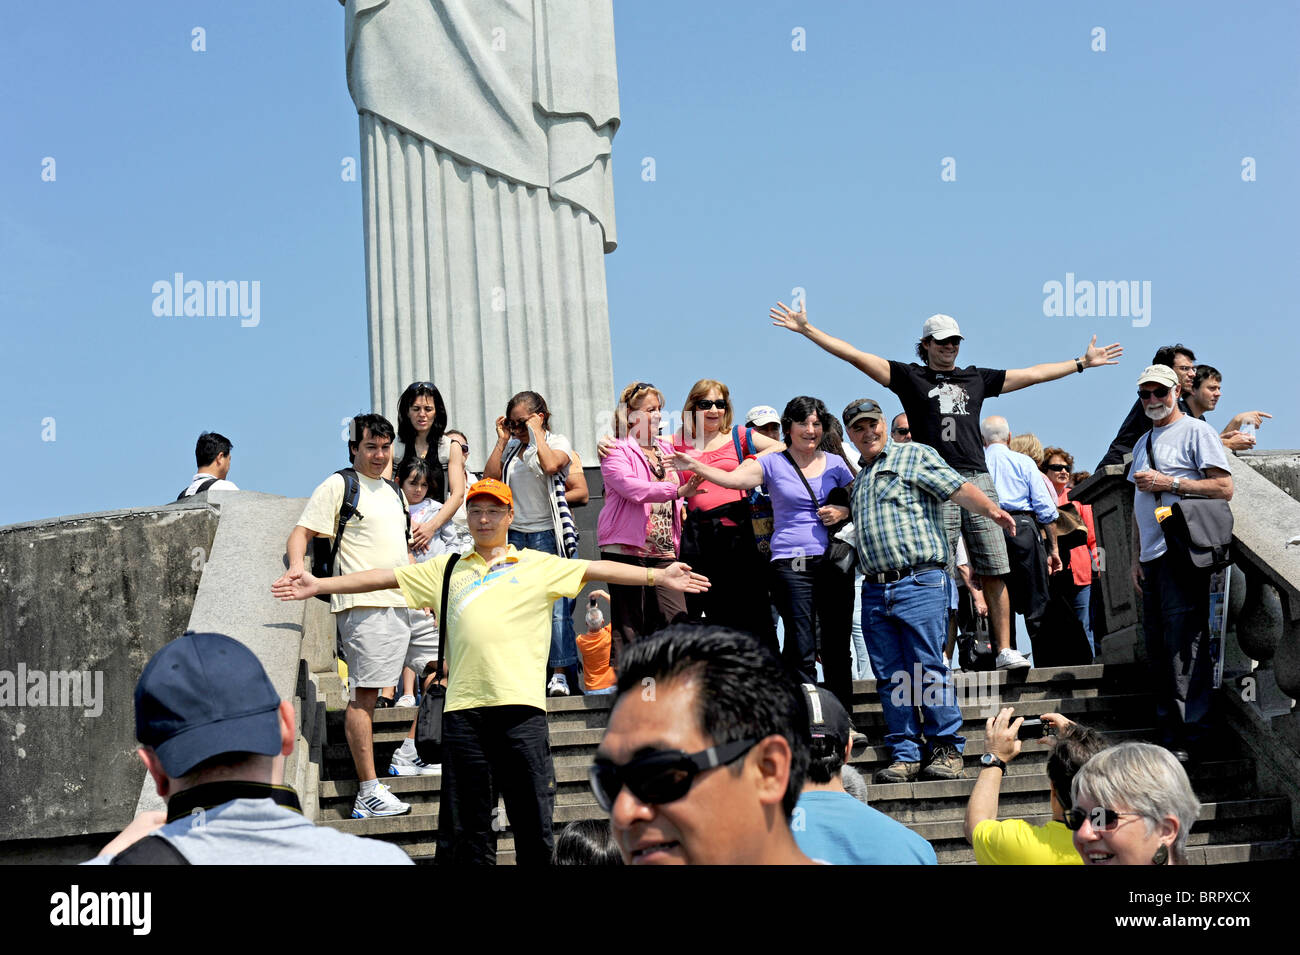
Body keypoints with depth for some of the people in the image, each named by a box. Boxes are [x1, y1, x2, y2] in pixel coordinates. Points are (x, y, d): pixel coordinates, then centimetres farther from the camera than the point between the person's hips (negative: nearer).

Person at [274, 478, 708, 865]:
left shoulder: (538, 565, 12)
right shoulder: (447, 569, 19)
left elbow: (597, 569, 4)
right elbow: (382, 577, 18)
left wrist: (657, 576, -7)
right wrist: (317, 585, 15)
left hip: (521, 705, -2)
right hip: (463, 707, 2)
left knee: (534, 821, 0)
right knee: (467, 828, 6)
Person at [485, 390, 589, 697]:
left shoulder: (558, 442, 3)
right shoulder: (511, 447, 16)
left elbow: (551, 465, -19)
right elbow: (490, 480, 4)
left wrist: (536, 432, -8)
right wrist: (502, 440, 6)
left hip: (549, 533, -4)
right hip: (516, 535, 4)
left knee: (556, 606, -7)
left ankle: (560, 674, -2)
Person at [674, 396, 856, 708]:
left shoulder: (835, 464, 12)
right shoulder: (772, 464, 4)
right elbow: (731, 478, -10)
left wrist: (842, 512, -3)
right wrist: (695, 466, -23)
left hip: (834, 562, 3)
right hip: (791, 562, -2)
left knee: (837, 648, 5)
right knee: (801, 650, -8)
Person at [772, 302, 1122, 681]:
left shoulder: (978, 378, 22)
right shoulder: (910, 377, 13)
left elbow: (1034, 374, 28)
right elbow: (855, 356, 9)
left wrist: (1083, 362, 30)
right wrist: (806, 329, 5)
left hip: (978, 480, 3)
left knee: (994, 572, 0)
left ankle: (1004, 649, 5)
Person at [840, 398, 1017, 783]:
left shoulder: (915, 455, 5)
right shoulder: (858, 479, 25)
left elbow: (956, 487, -10)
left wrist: (991, 510, -25)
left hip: (919, 584, -6)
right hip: (875, 592, 6)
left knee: (929, 671, -7)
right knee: (890, 678, 4)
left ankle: (947, 750, 2)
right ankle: (904, 755, 9)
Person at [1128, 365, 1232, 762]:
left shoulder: (1196, 431, -1)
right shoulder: (1143, 444, 22)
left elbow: (1224, 488, -11)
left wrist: (1169, 482, -12)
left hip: (1183, 554, -8)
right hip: (1152, 558, 8)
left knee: (1184, 646, -10)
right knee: (1157, 650, 8)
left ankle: (1190, 737, -7)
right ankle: (1167, 733, 13)